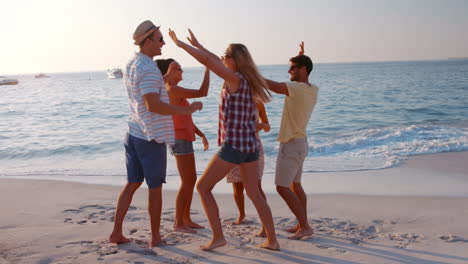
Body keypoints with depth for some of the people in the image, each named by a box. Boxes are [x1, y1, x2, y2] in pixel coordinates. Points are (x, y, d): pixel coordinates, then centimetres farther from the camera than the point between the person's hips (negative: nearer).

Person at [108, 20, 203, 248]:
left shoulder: (131, 65, 11)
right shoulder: (149, 69, -19)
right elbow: (153, 105, -28)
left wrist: (165, 77, 21)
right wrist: (185, 110, -23)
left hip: (133, 133, 9)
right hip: (151, 138, -9)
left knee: (132, 184, 15)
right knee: (155, 188, 4)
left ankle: (116, 233, 19)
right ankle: (155, 237, 16)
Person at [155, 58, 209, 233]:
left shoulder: (174, 91, 17)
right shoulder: (173, 90, -16)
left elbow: (186, 118, 19)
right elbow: (202, 93, -21)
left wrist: (201, 134, 14)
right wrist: (207, 70, -12)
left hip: (184, 138, 10)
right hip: (180, 139, -10)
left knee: (191, 180, 13)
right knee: (187, 182, -6)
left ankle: (186, 219, 20)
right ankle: (178, 223, 2)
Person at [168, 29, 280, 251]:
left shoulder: (236, 80, -12)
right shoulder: (246, 81, 11)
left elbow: (208, 61, -17)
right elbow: (216, 61, 24)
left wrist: (181, 44, -6)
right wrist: (196, 44, 29)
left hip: (233, 146, -9)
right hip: (250, 145, 9)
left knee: (203, 187, 5)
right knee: (254, 194, 16)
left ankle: (218, 237, 6)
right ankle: (272, 240, 18)